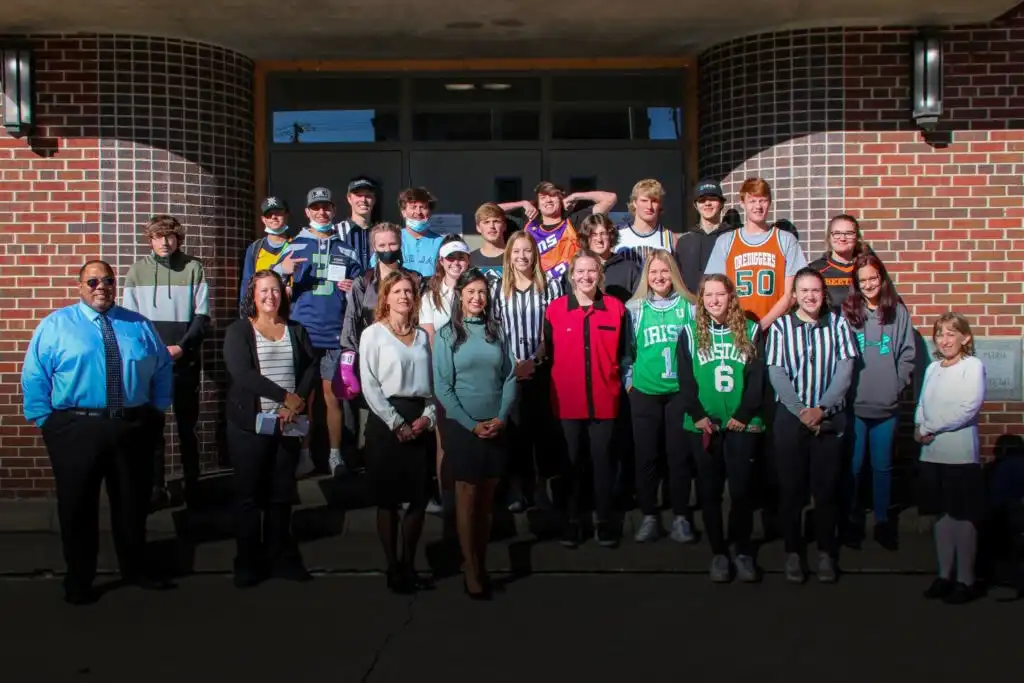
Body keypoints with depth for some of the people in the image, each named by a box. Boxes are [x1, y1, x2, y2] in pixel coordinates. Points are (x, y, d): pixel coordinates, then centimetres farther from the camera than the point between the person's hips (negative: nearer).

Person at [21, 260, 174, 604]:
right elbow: (34, 375, -2)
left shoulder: (139, 325, 9)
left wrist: (157, 408, 3)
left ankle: (134, 569, 31)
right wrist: (45, 419, -8)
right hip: (76, 428, -2)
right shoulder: (56, 324, 0)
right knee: (77, 505, 6)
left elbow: (163, 368, 13)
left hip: (133, 427, 3)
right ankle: (79, 580, 21)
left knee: (133, 501, 13)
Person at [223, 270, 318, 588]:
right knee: (249, 494, 2)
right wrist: (285, 396, -17)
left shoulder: (296, 330, 13)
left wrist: (297, 401, -13)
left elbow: (311, 368, 4)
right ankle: (248, 562, 10)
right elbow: (241, 373, -14)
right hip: (250, 424, -3)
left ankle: (281, 558, 17)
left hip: (289, 423, 3)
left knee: (281, 494, 9)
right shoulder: (238, 331, -1)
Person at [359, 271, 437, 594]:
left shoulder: (422, 336, 14)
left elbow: (433, 381, 11)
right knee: (388, 498, 2)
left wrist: (428, 416, -5)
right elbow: (369, 386, -7)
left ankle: (409, 565, 18)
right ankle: (392, 568, 12)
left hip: (421, 420, 4)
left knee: (419, 496, 5)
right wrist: (396, 423, -13)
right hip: (386, 421, -4)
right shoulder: (373, 334, 0)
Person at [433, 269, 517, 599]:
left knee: (487, 498, 8)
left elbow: (509, 377, 4)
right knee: (467, 497, 2)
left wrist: (501, 417, -10)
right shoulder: (446, 334, -1)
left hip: (496, 426, 3)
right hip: (462, 425, -3)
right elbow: (442, 387, -6)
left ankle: (482, 564, 18)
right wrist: (471, 424, -12)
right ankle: (472, 570, 8)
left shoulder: (496, 331, 7)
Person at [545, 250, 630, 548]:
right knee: (572, 460, 9)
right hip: (567, 399, 0)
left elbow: (623, 353, 8)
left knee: (602, 459, 8)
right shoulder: (555, 308, -1)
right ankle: (571, 520, 19)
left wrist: (619, 381, 5)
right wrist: (560, 382, 5)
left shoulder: (616, 308, 1)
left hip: (604, 398, 0)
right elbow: (549, 353, 5)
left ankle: (604, 520, 18)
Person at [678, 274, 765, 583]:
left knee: (741, 489, 0)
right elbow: (685, 379, 0)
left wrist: (744, 415, -10)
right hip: (703, 426, 1)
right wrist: (698, 415, -10)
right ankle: (718, 552, 15)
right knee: (710, 490, 5)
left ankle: (743, 551, 14)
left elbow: (757, 378, -1)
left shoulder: (751, 331, 4)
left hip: (742, 424, -1)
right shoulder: (690, 333, 4)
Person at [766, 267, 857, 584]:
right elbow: (776, 373, -6)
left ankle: (825, 552, 17)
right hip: (790, 418, 0)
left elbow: (844, 369, -3)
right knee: (791, 487, 5)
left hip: (830, 418, 1)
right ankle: (792, 551, 16)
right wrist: (801, 411, -14)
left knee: (827, 487, 5)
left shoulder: (838, 324, 3)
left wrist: (820, 408, -13)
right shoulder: (780, 326, 0)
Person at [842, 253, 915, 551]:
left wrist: (897, 385, -3)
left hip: (887, 404, 1)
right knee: (853, 466, 7)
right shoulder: (847, 312, -1)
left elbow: (907, 355, 6)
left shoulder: (898, 312, 3)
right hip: (854, 405, -1)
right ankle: (852, 521, 20)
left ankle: (882, 522, 23)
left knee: (882, 466, 11)